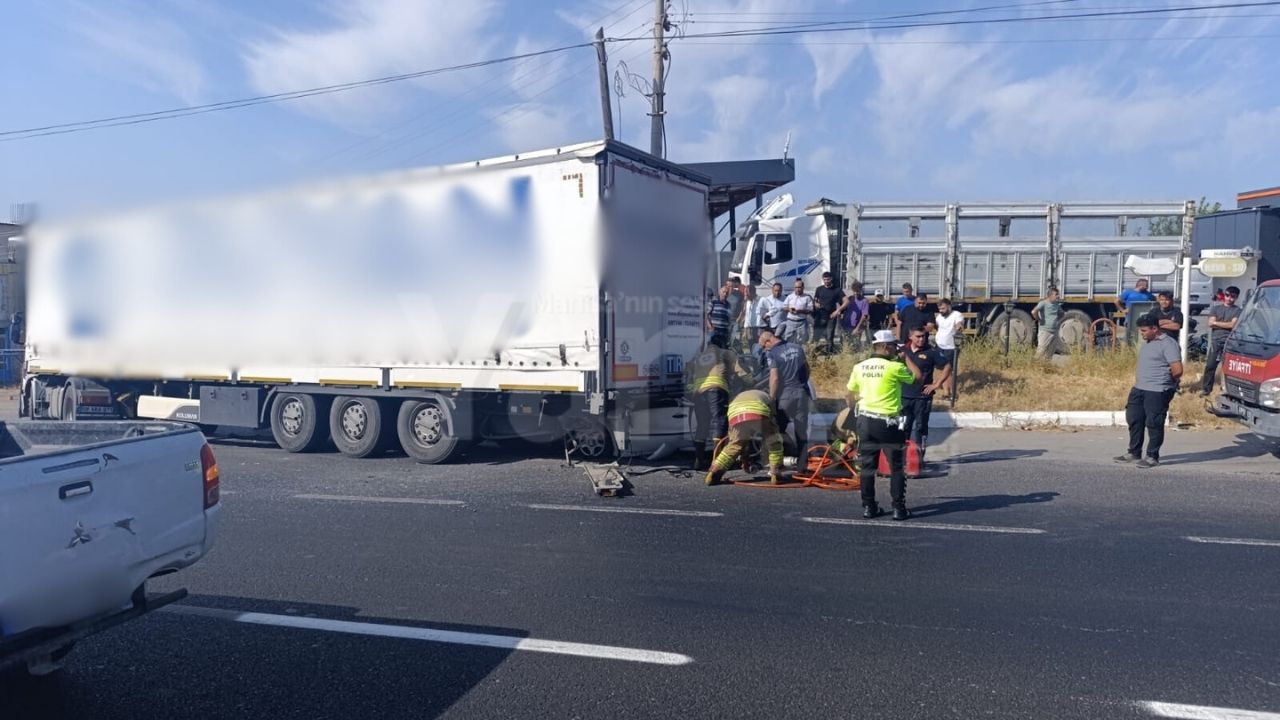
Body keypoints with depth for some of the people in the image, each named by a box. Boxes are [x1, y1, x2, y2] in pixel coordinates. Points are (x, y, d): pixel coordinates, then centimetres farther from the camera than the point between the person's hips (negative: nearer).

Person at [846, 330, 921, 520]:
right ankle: (899, 508, 10)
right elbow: (917, 376, 4)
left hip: (865, 421, 5)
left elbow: (851, 395, 10)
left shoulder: (859, 367, 2)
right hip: (888, 423, -4)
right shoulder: (895, 367, -12)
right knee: (897, 467, 8)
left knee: (867, 466, 12)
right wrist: (906, 357, 14)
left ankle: (868, 507, 16)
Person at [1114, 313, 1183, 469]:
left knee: (1154, 424, -2)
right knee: (1134, 420, 12)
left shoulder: (1168, 344, -13)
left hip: (1157, 392, -9)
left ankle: (1153, 457, 8)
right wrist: (1139, 381, 14)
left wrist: (1165, 380, -3)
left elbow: (1178, 370, -19)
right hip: (1139, 389, 9)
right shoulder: (1147, 342, 15)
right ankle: (1134, 453, 23)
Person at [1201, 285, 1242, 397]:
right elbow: (1210, 323, 2)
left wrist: (1217, 323, -3)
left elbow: (1233, 325, -9)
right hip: (1216, 341, 2)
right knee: (1210, 365, 0)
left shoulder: (1237, 310, 5)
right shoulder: (1216, 308, 13)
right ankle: (1206, 389, 4)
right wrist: (1226, 325, -5)